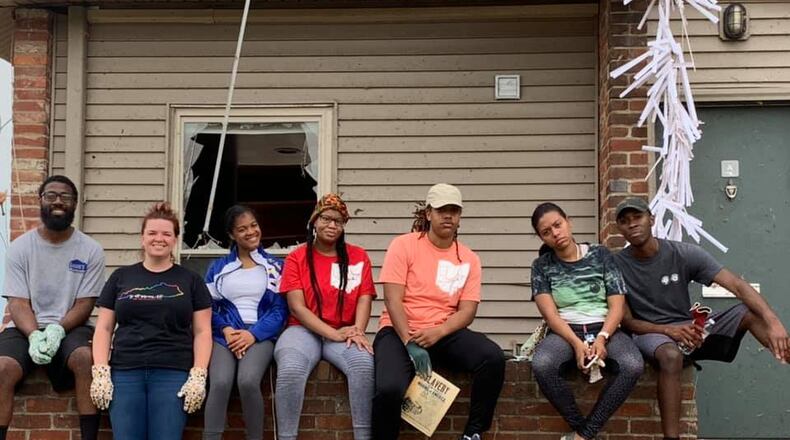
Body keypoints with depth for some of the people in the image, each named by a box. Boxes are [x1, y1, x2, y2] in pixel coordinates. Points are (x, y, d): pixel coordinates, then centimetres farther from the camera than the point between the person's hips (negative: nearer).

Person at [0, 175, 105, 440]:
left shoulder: (91, 250, 1)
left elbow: (84, 304, -2)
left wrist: (57, 329, -21)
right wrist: (34, 335, -22)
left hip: (71, 328, -1)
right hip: (27, 329, 1)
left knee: (85, 357, -33)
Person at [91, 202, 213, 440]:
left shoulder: (191, 280, 12)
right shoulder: (121, 277, 15)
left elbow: (202, 332, 6)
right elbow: (104, 329, 11)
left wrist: (198, 376, -6)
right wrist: (100, 372, -1)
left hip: (173, 374, -1)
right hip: (125, 373, 1)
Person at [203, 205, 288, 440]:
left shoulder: (275, 266, 12)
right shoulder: (218, 267, 16)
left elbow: (280, 310, 4)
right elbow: (208, 307, 9)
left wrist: (253, 333, -11)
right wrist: (226, 329, -10)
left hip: (260, 336, -1)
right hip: (224, 336, 1)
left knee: (248, 381, -31)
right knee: (220, 383, -29)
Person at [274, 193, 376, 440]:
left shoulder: (358, 256, 10)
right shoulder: (296, 258, 5)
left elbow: (364, 298, 3)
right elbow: (297, 307, -5)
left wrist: (357, 330, -18)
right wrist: (333, 333, -17)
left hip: (344, 333, 1)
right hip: (304, 330, -1)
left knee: (365, 364, -32)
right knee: (290, 370, -34)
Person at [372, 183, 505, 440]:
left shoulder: (469, 259, 7)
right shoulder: (403, 245, -3)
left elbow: (467, 311, 0)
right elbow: (393, 300, -10)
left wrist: (438, 332, -20)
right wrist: (411, 344, -23)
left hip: (446, 333, 3)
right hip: (400, 331, -3)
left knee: (493, 358, -25)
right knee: (390, 389, -32)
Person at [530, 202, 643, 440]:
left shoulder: (600, 255, 7)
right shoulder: (542, 265, 7)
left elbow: (617, 305, 1)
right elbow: (550, 313, -4)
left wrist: (601, 338, -16)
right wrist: (577, 343, -20)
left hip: (605, 329, 0)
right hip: (565, 332, 0)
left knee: (633, 365, -33)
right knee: (541, 365, -35)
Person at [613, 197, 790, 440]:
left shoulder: (683, 253, -6)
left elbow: (737, 285, -14)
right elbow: (627, 321, -6)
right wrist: (668, 330, -25)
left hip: (690, 327, 3)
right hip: (650, 332, -3)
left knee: (750, 312, -19)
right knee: (671, 355, -39)